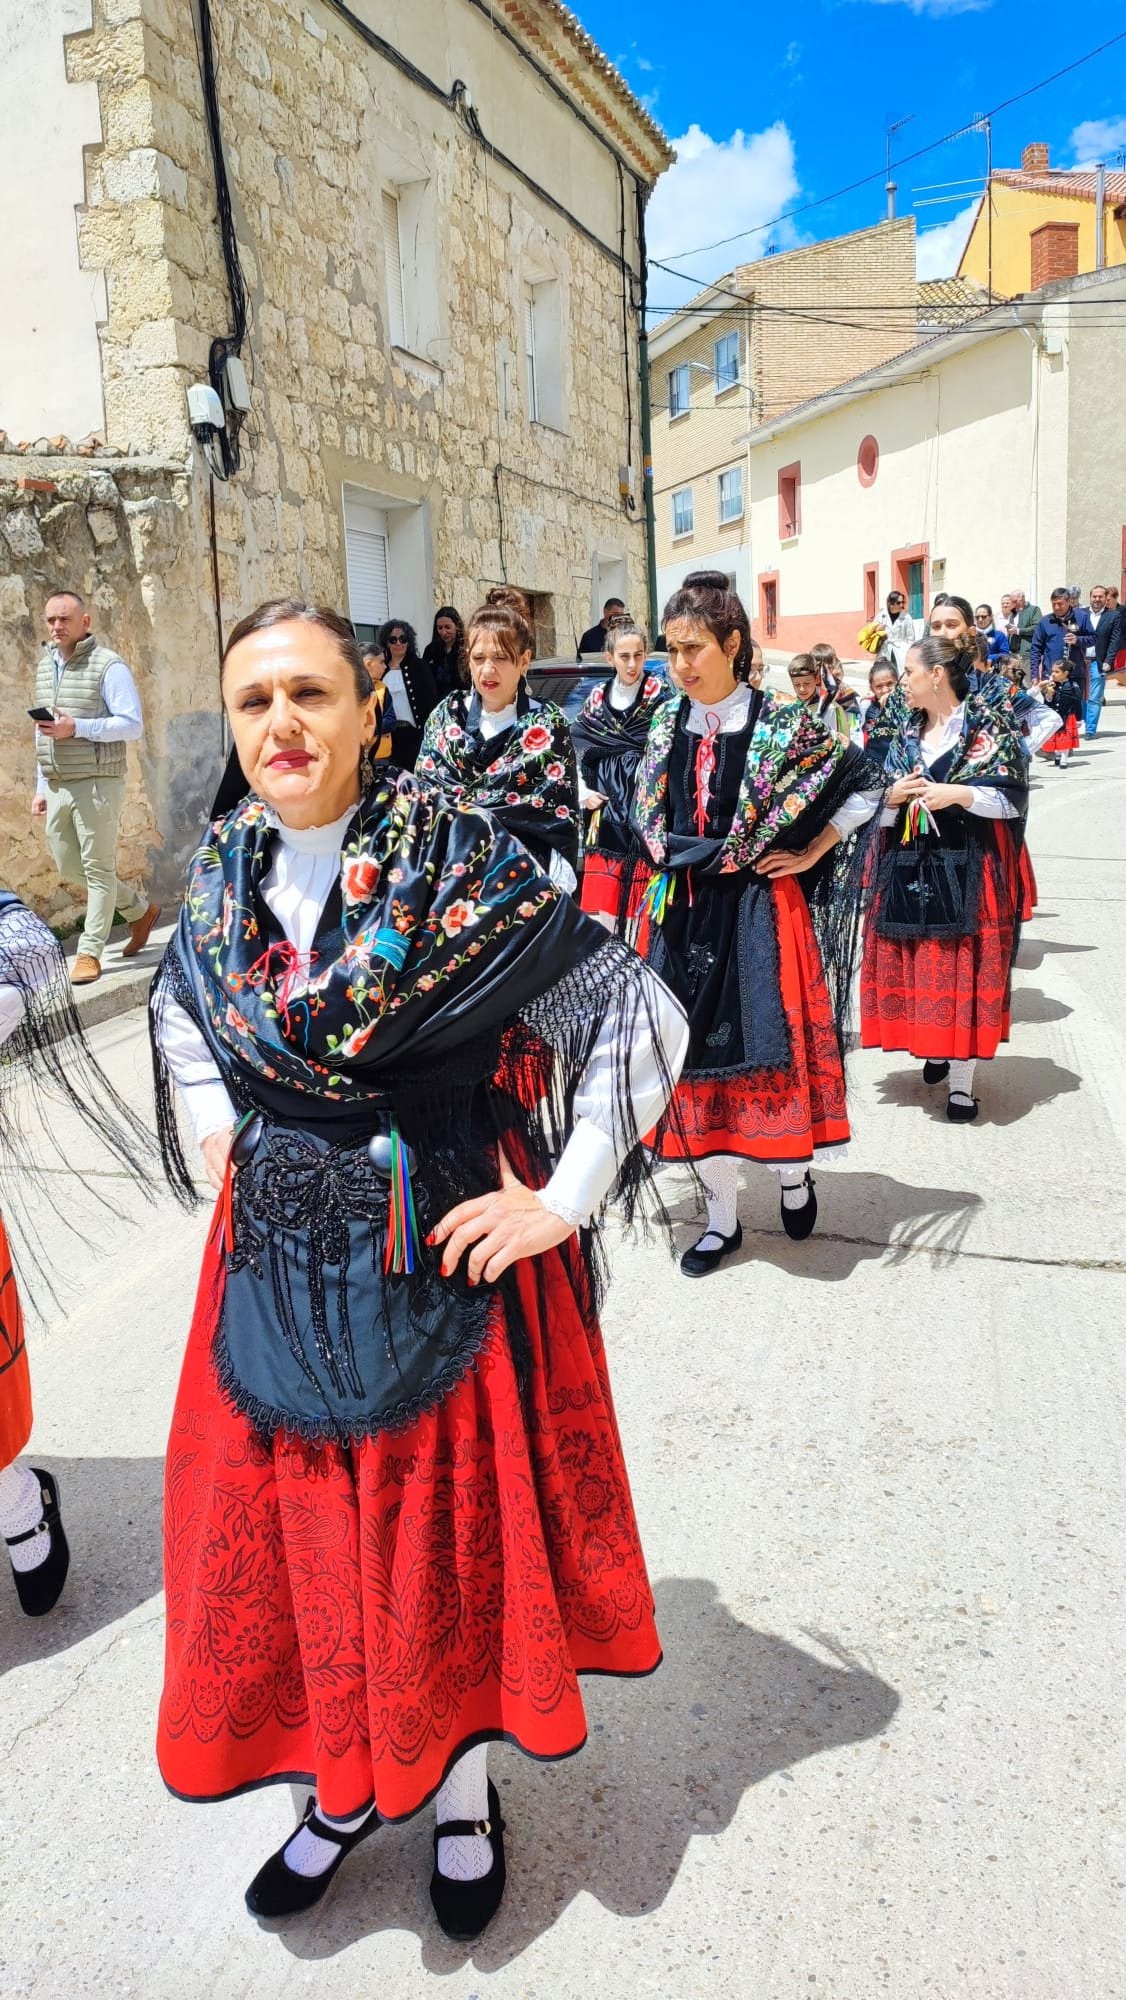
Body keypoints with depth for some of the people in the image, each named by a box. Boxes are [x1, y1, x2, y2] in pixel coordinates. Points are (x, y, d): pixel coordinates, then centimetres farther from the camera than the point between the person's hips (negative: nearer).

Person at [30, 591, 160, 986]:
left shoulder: (108, 666, -8)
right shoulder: (45, 665, 16)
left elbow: (132, 725, -13)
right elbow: (43, 732, 21)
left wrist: (76, 727, -22)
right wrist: (41, 787, 18)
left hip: (97, 784, -8)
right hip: (58, 788, 8)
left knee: (98, 868, -2)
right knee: (68, 868, 12)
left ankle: (89, 952, 5)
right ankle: (140, 910, 29)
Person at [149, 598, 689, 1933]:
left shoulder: (463, 868, -16)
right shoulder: (222, 880, 0)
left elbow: (640, 1015, -14)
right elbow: (181, 1006, 22)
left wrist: (564, 1200, -15)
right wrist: (216, 1135, 9)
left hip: (445, 1259, -4)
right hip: (276, 1262, 5)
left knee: (451, 1527, 12)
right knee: (290, 1525, 15)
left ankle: (461, 1786, 39)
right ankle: (345, 1782, 41)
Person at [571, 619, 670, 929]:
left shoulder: (658, 693, 1)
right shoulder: (598, 696, 12)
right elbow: (577, 745, 16)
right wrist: (584, 793, 7)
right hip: (607, 807, 3)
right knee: (603, 892, 1)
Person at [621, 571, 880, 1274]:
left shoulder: (783, 725, -8)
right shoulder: (665, 724, 5)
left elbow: (867, 786, -1)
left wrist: (813, 853, -3)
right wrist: (667, 876, 9)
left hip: (757, 909, -4)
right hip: (679, 912, 4)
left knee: (766, 1048, -1)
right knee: (694, 1052, 6)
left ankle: (794, 1171, 31)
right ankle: (722, 1216, 20)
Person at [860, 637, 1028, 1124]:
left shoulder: (989, 728, -3)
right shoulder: (907, 733, 12)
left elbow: (1012, 801, -7)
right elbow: (882, 812, 16)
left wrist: (957, 794, -18)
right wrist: (892, 796, -6)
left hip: (968, 869, -5)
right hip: (909, 868, 5)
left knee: (963, 970, -5)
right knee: (917, 968, 6)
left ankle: (961, 1080, 2)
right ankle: (935, 1051, 25)